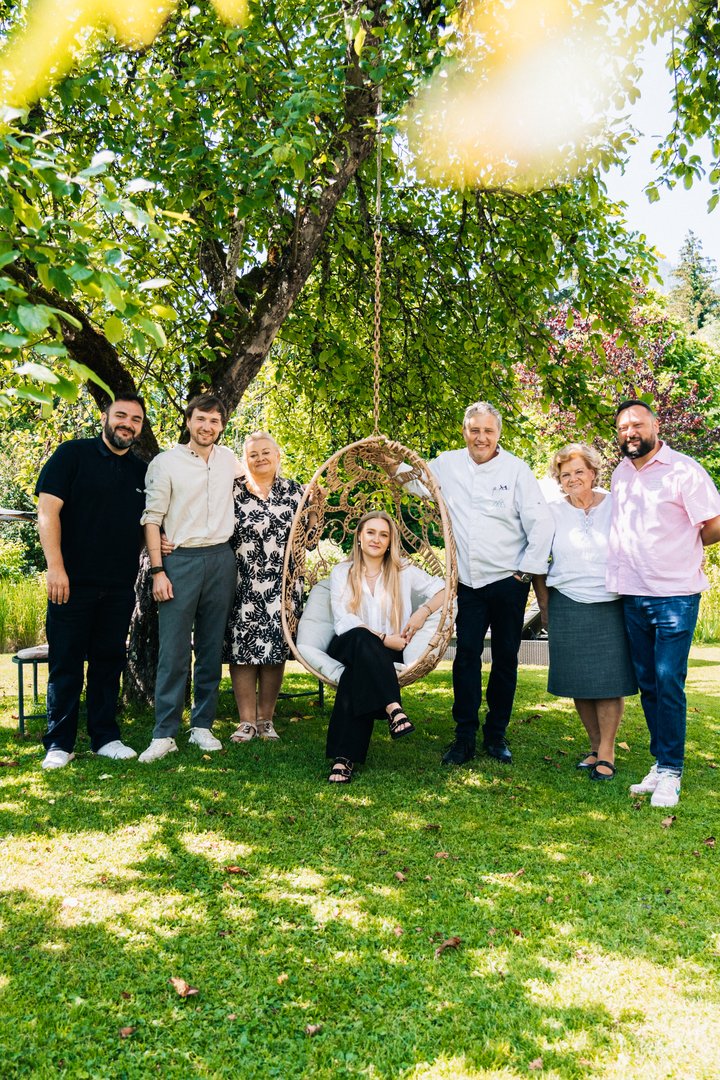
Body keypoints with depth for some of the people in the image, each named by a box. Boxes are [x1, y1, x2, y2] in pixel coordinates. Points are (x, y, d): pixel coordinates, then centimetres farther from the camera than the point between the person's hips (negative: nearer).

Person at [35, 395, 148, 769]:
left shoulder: (142, 472, 13)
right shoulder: (73, 454, -1)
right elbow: (48, 509, -8)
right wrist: (55, 566, -16)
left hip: (120, 586, 4)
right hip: (73, 581, -4)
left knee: (109, 662, 10)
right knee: (66, 664, 2)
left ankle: (105, 737, 20)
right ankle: (59, 743, 12)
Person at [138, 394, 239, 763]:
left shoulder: (229, 459, 10)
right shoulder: (166, 462, -2)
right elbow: (152, 519, -4)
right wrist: (157, 571, -10)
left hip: (221, 559, 4)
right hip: (180, 560, -4)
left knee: (211, 648, 7)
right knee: (173, 651, -5)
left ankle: (202, 726, 17)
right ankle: (164, 734, 1)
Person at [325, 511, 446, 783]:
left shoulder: (404, 572, 13)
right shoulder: (341, 572, 10)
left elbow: (443, 589, 8)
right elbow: (344, 620, -4)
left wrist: (423, 611, -11)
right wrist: (382, 638, -17)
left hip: (387, 655, 1)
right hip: (347, 647, 0)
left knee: (357, 673, -35)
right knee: (362, 638, -38)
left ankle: (344, 757, -43)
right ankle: (393, 707, -51)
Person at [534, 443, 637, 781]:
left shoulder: (616, 506, 3)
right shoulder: (552, 512, 4)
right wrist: (545, 607, 6)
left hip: (612, 607, -1)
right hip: (568, 608, 1)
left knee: (609, 680, -2)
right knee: (579, 682, 5)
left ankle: (606, 752, 8)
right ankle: (595, 746, 20)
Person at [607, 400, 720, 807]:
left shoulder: (683, 469, -8)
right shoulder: (620, 475, 12)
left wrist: (684, 548, 4)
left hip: (674, 595, -6)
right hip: (633, 595, 6)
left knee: (669, 683, -7)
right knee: (648, 683, 11)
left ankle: (671, 772, 4)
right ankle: (659, 764, 21)